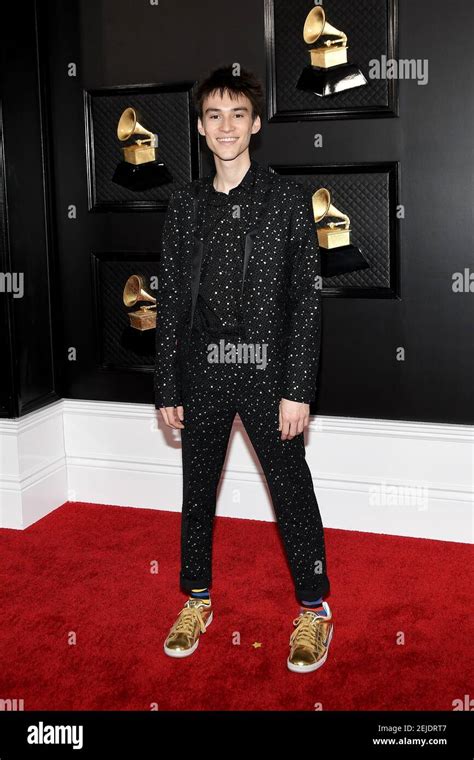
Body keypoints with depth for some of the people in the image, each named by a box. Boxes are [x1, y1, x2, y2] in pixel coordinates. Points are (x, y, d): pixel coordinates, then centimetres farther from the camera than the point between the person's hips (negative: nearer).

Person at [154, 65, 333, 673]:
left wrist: (298, 390, -11)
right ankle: (197, 599, 32)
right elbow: (170, 300, 7)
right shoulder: (184, 205, 6)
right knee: (197, 487, 13)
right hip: (201, 373, 3)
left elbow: (307, 298, -6)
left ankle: (313, 609, 21)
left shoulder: (287, 199, -2)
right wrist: (167, 390, 4)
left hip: (267, 371, -3)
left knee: (291, 489, 3)